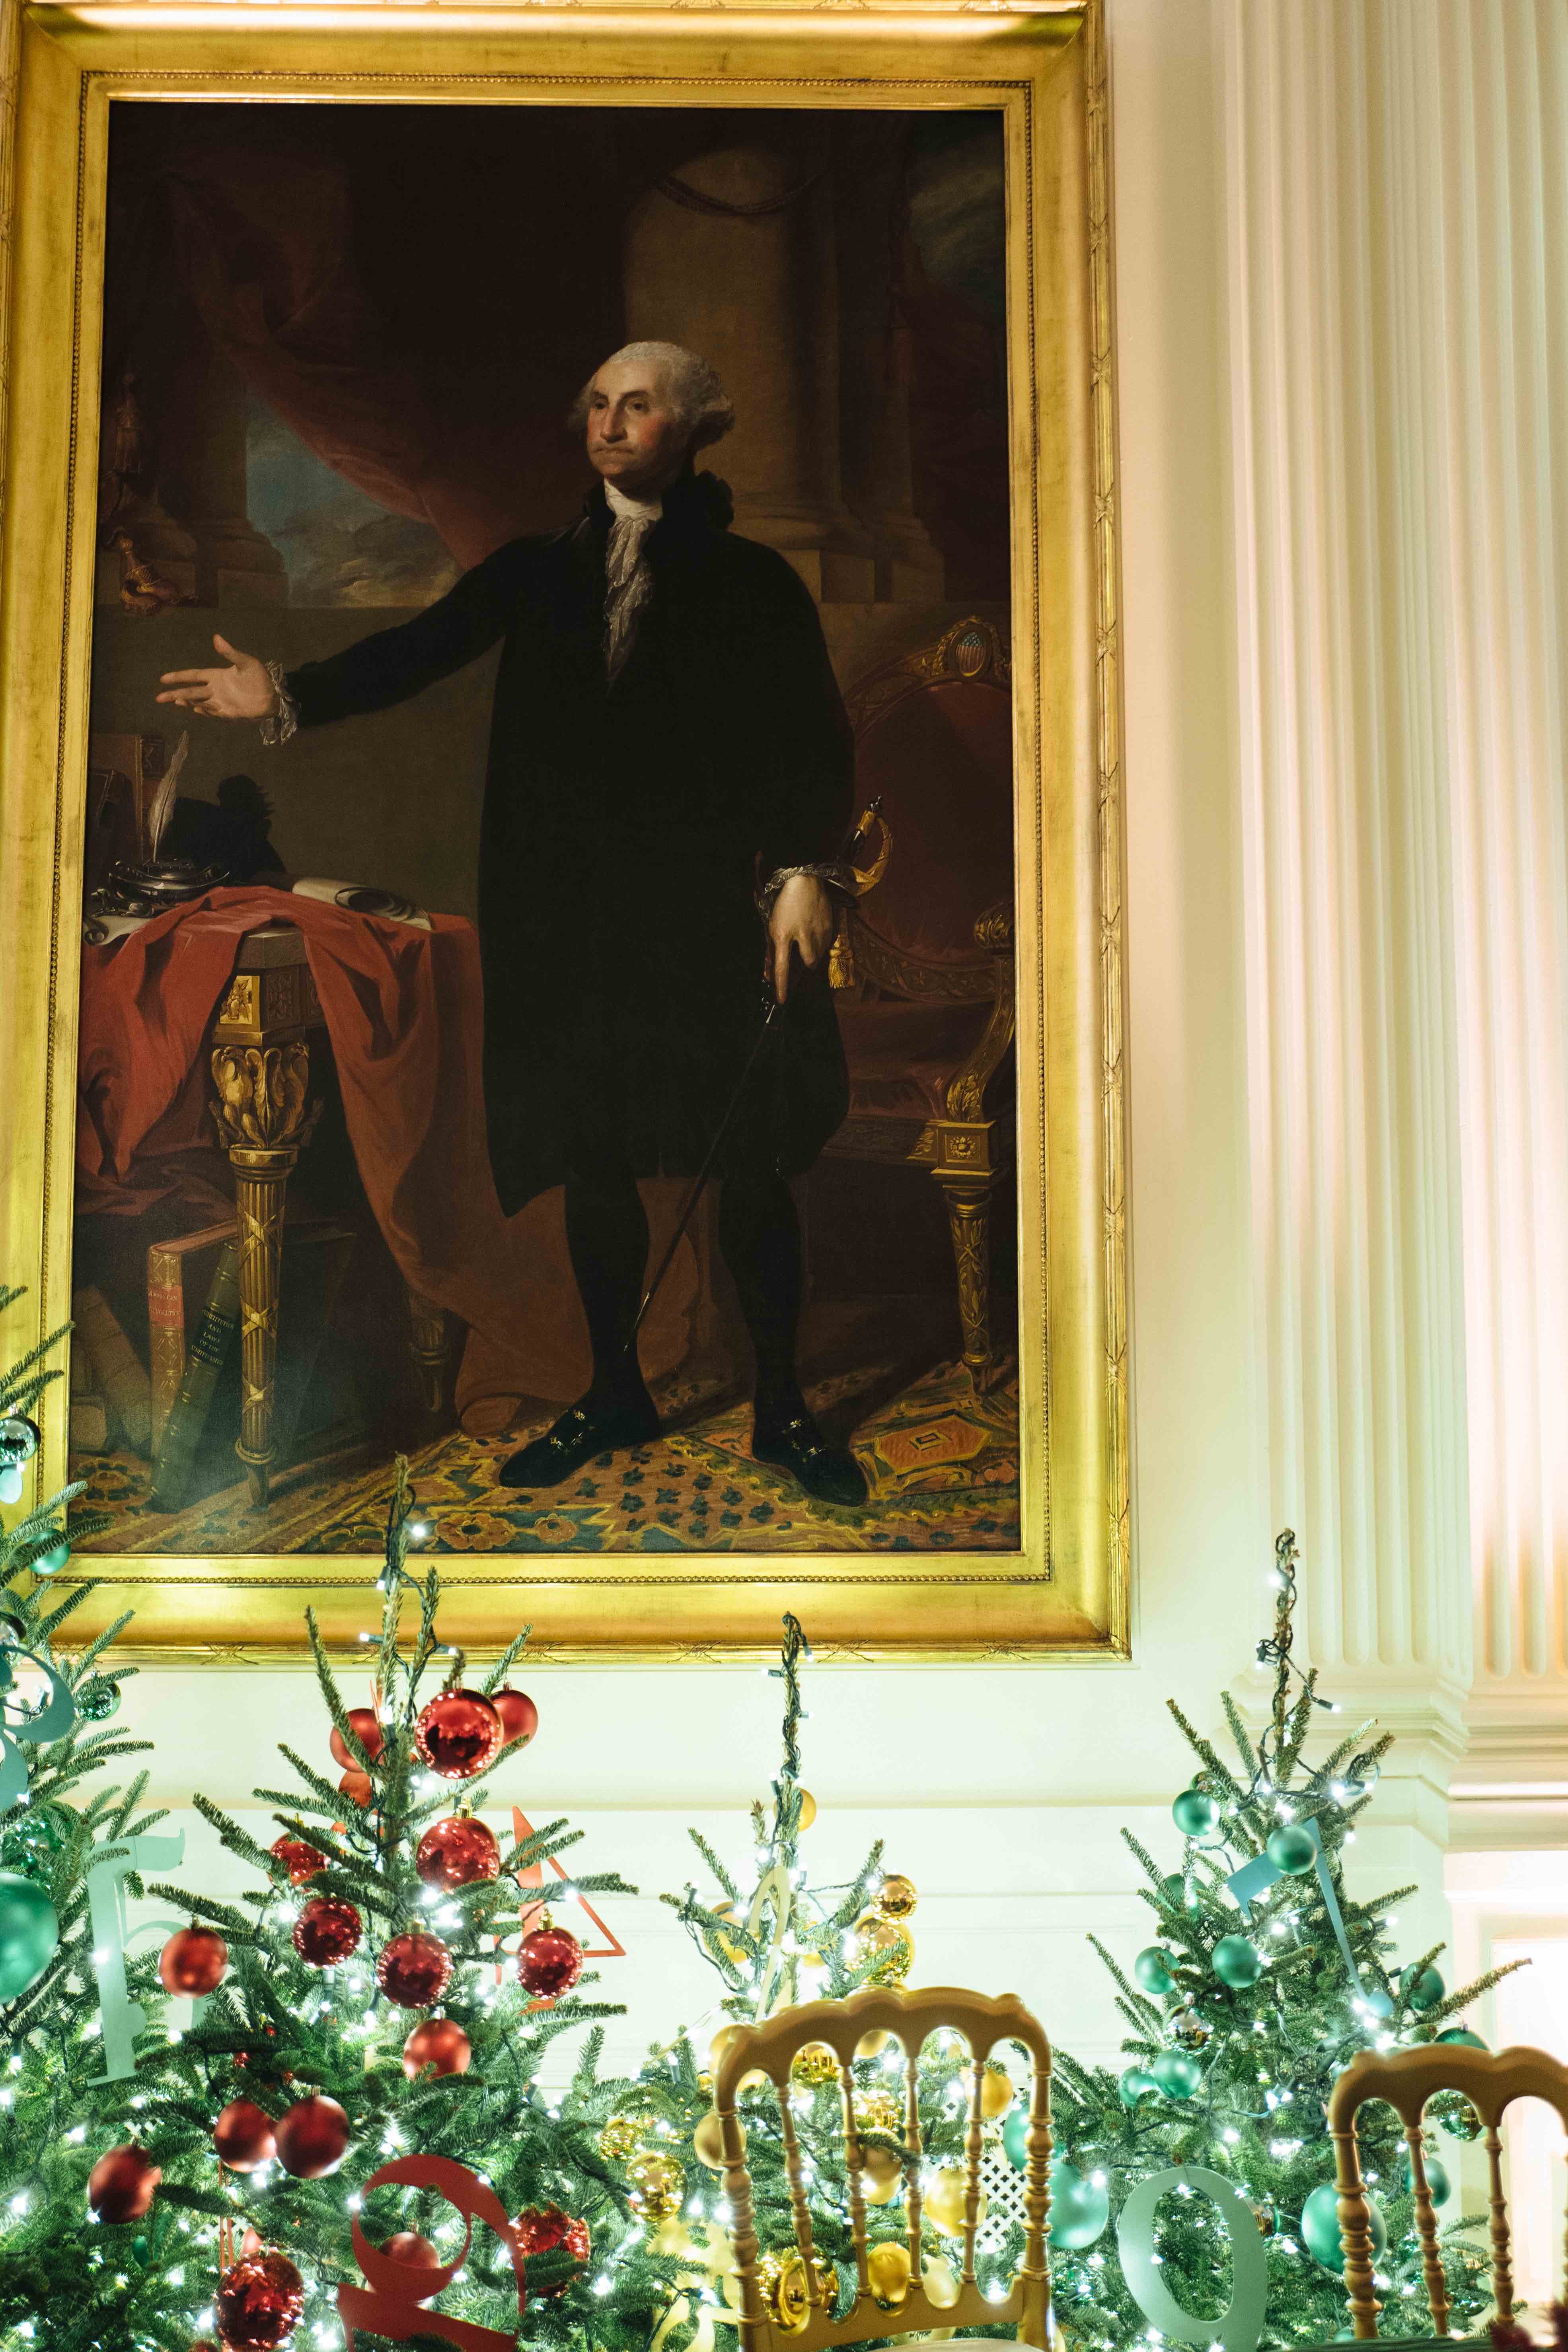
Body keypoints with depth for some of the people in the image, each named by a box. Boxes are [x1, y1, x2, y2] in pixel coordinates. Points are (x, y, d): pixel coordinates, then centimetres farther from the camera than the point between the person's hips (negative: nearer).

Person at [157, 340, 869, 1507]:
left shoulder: (750, 580, 4)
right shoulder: (539, 571, 11)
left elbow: (817, 741, -1)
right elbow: (420, 648, -1)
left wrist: (806, 873, -13)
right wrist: (291, 695, -15)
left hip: (713, 908, -3)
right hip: (570, 915, 3)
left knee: (748, 1161, -1)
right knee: (591, 1157, 8)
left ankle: (781, 1409, 13)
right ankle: (616, 1391, 24)